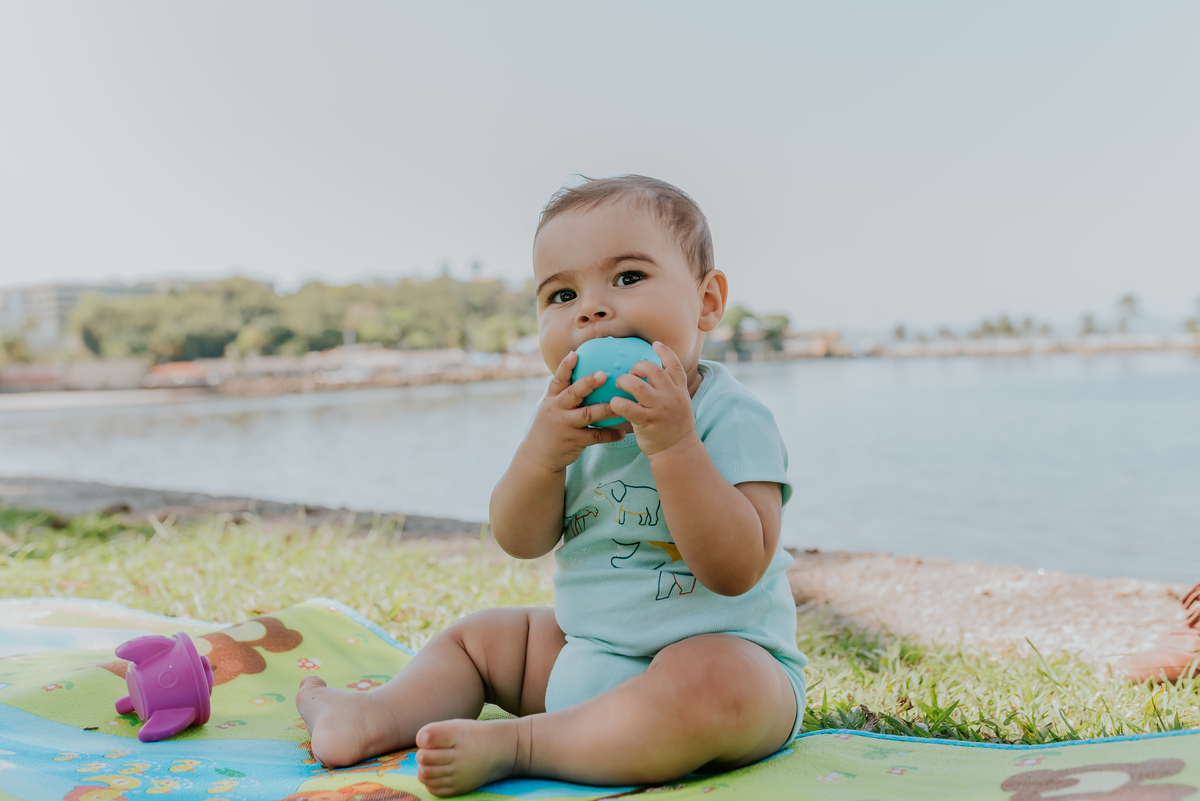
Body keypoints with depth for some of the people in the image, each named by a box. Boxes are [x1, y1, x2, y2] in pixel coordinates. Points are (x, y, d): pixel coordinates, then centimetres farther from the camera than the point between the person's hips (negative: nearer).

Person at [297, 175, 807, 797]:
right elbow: (520, 541, -4)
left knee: (715, 689, -40)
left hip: (722, 651, -6)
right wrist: (542, 452, -22)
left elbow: (736, 568, -28)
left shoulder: (731, 418, -18)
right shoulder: (579, 418, 3)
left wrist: (673, 444, -35)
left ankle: (514, 744, -27)